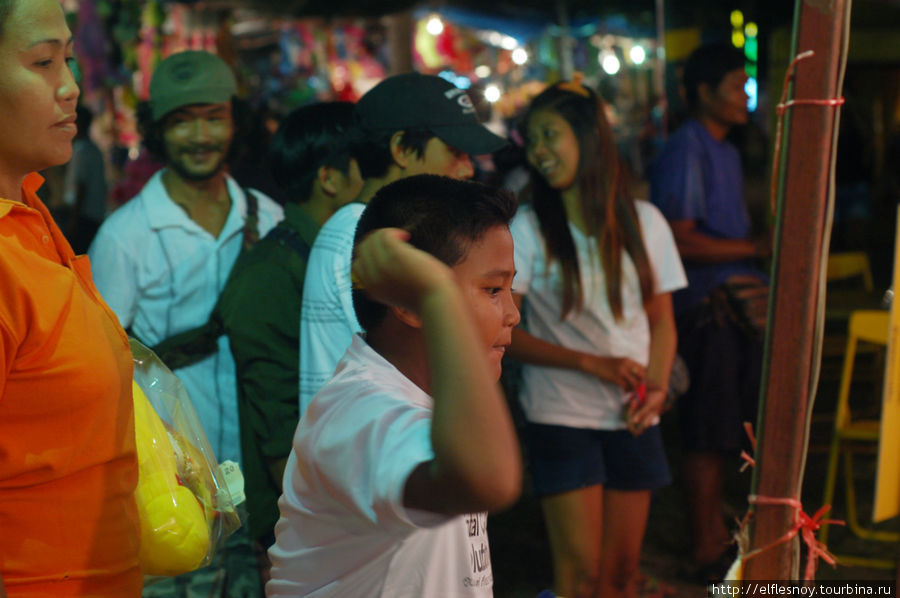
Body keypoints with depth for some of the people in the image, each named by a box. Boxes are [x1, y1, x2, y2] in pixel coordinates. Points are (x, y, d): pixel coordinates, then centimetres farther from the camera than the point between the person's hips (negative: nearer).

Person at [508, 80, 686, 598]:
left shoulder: (644, 222, 2)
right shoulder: (528, 229, -7)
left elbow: (662, 321, 9)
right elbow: (505, 331, -9)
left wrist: (657, 389, -8)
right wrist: (594, 364, -17)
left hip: (633, 420, 3)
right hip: (562, 419, -3)